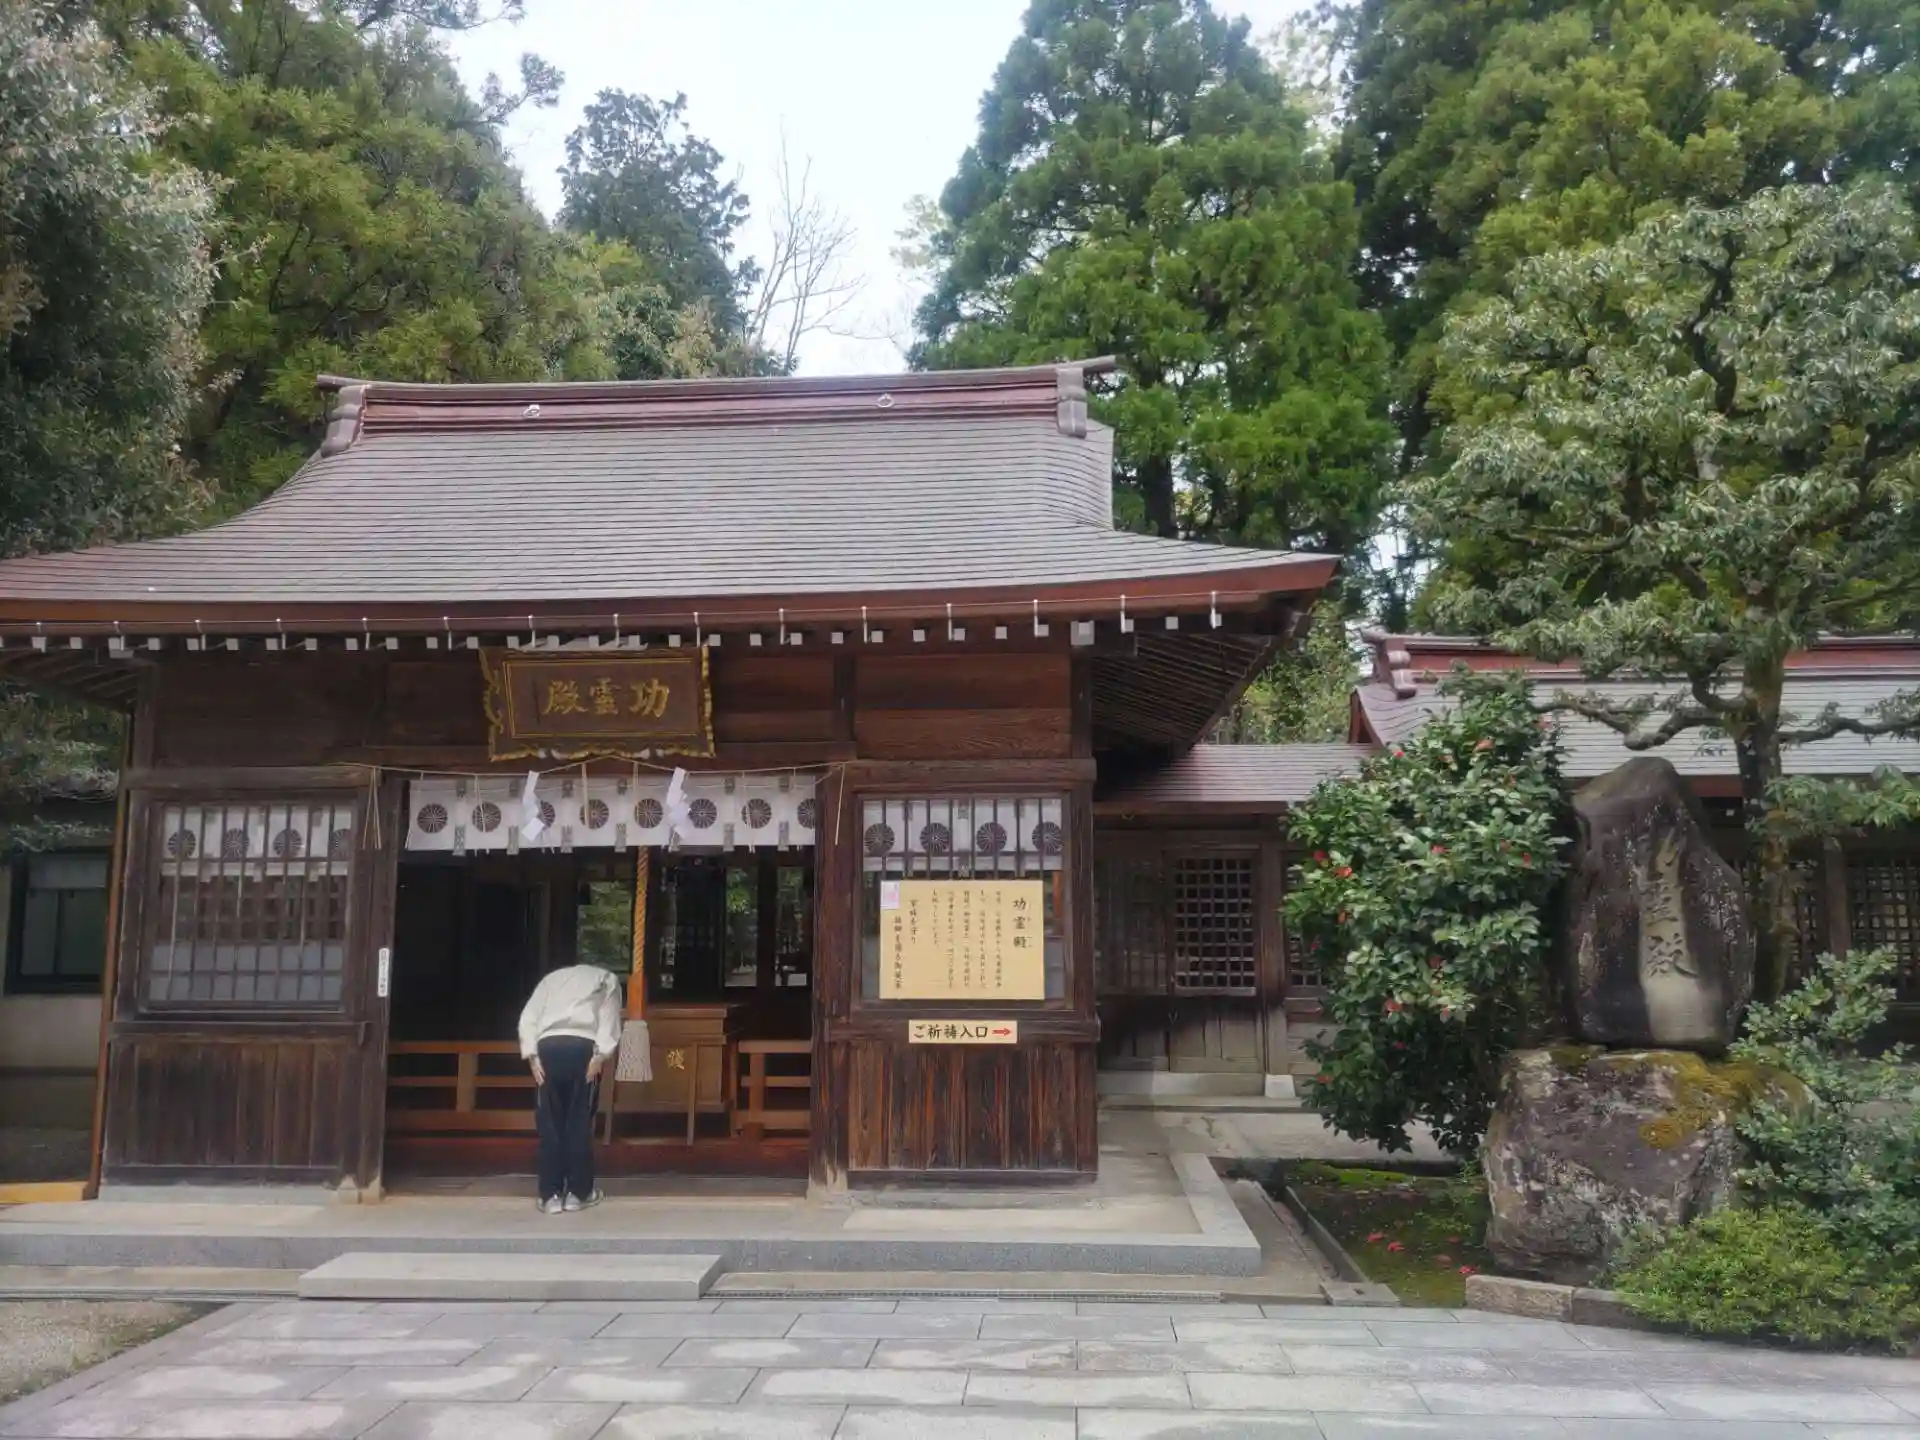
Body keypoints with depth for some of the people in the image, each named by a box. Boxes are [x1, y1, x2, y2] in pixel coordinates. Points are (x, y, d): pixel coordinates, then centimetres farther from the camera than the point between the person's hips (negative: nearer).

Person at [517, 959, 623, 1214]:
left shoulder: (553, 977, 30)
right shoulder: (607, 979, 24)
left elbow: (528, 1017, 15)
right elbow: (609, 1018, 6)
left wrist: (532, 1056, 7)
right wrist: (600, 1055, -3)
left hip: (548, 1046, 2)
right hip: (583, 1047, -2)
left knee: (549, 1123, 7)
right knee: (580, 1121, 6)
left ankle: (551, 1195, 8)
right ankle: (579, 1192, 11)